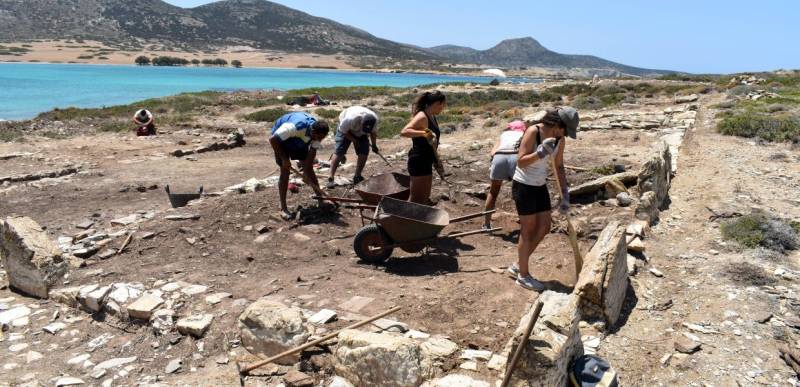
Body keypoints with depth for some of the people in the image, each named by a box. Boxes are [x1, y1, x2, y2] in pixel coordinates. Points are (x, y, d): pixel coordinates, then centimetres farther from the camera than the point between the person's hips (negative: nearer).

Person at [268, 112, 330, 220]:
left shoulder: (317, 133, -24)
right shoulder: (295, 126, -42)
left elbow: (312, 153, -15)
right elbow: (272, 139, -36)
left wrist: (307, 172, -21)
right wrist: (284, 159, -30)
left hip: (300, 141, 5)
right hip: (281, 139, -5)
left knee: (309, 168, 2)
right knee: (285, 171, -12)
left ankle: (321, 199, 13)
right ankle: (283, 208, -7)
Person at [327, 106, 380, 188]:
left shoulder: (374, 119, -29)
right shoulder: (351, 119, -43)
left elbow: (373, 132, -6)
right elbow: (343, 132, -24)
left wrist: (374, 146, -2)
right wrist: (354, 140, -24)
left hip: (361, 134, 4)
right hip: (346, 130, -4)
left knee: (364, 152, -8)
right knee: (339, 152, -14)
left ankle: (357, 177, 7)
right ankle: (331, 178, -12)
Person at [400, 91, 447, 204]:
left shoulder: (432, 117, 11)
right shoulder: (422, 117, -17)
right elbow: (404, 132, -32)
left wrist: (437, 161, 26)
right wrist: (423, 133, -42)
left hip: (427, 161, 10)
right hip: (418, 161, -10)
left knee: (425, 198, 18)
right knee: (416, 199, -4)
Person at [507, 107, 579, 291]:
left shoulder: (560, 140, -1)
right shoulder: (533, 132, -21)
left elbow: (559, 167, 6)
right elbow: (521, 162, -22)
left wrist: (565, 195, 2)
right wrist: (540, 152, -36)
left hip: (540, 186, 7)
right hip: (524, 186, -7)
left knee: (544, 227, 9)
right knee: (528, 230, 1)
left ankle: (518, 266, 25)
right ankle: (523, 275, 17)